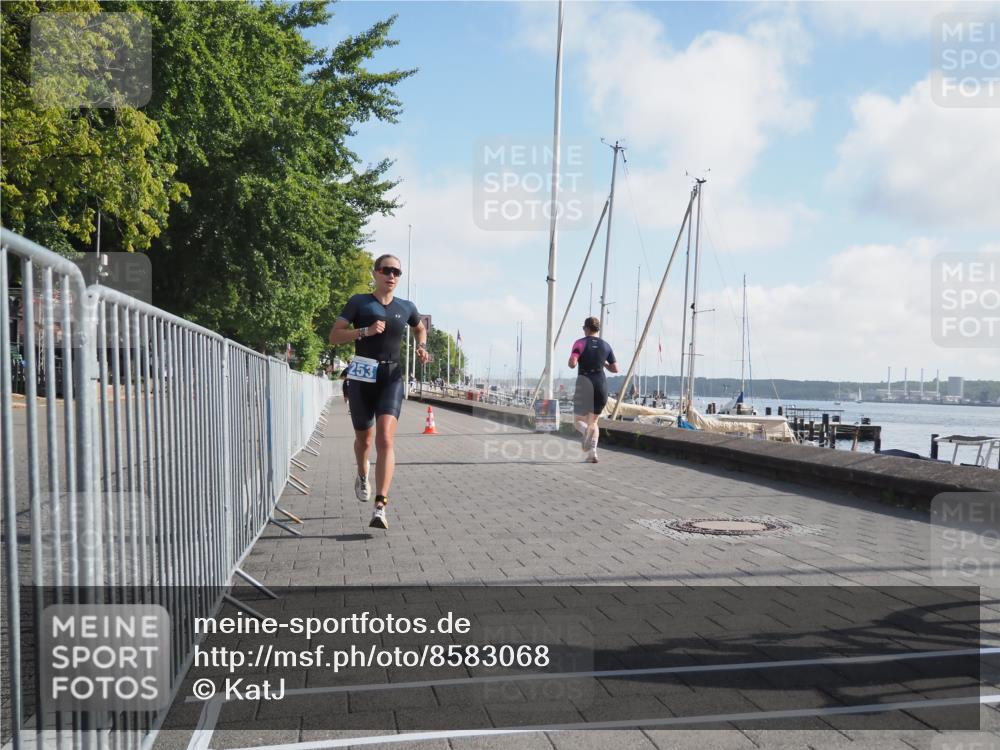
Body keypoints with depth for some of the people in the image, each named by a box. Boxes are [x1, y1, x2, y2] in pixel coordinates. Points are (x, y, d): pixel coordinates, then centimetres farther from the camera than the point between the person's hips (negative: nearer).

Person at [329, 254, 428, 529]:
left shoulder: (406, 307, 9)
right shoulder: (359, 302, 1)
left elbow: (420, 328, 31)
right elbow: (334, 336, -4)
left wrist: (422, 347, 11)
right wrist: (365, 331, -17)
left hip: (391, 377, 0)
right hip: (362, 376, 0)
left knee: (385, 439, -17)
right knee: (364, 438, 14)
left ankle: (380, 508, -22)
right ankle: (362, 477, 49)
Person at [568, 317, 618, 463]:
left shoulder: (580, 343, -3)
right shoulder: (606, 345, 8)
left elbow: (572, 364, -15)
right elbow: (615, 369, 9)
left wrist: (571, 362, 7)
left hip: (584, 383, -3)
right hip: (601, 383, 3)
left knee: (580, 420, 12)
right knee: (594, 421, 17)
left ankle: (586, 431, -25)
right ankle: (592, 453, 1)